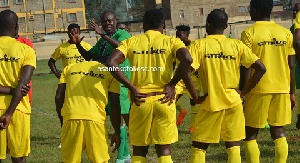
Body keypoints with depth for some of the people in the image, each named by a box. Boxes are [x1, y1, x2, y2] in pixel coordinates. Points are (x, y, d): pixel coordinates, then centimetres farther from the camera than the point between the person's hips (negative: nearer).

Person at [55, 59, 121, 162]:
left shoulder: (69, 68, 22)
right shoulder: (110, 72, 16)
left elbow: (58, 98, 15)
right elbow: (115, 105, 11)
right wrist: (117, 132, 18)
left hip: (71, 117, 2)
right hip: (95, 119, -2)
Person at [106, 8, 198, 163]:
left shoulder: (131, 42, 7)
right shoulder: (171, 41, 3)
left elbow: (111, 63, -8)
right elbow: (187, 59, -16)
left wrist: (131, 87, -5)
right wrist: (172, 84, -7)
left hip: (140, 100, 1)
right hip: (164, 100, -1)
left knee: (139, 151, 12)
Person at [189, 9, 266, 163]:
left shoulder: (199, 45, -4)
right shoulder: (237, 45, 2)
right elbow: (261, 68, -2)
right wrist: (244, 92, 3)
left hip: (211, 103, -2)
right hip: (233, 102, 2)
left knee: (198, 147, 9)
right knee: (233, 146, 9)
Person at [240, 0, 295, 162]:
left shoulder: (249, 33, -6)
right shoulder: (285, 33, 5)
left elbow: (246, 68, -9)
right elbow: (291, 65, 6)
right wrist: (292, 92, 13)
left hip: (259, 89, -4)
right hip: (282, 89, 4)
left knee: (250, 134, 6)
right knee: (279, 132, 8)